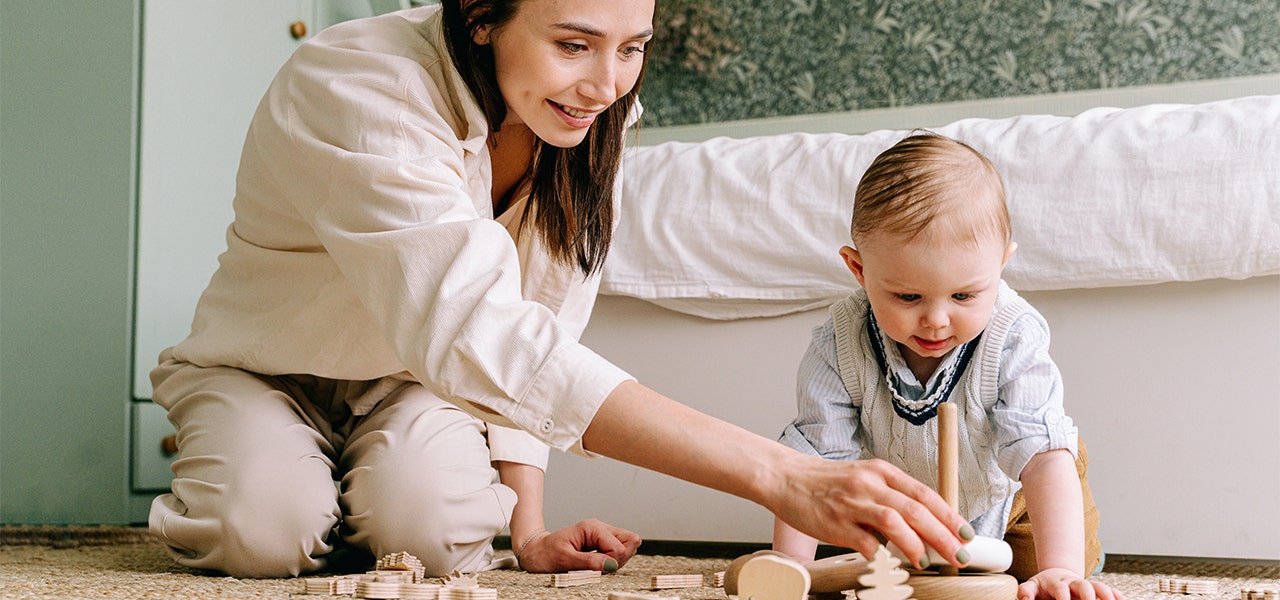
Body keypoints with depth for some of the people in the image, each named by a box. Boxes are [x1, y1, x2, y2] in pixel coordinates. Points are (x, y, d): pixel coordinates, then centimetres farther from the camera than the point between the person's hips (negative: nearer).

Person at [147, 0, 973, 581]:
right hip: (265, 369, -3)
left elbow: (533, 326, -8)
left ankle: (377, 482, 8)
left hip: (410, 382, 3)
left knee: (435, 527, -27)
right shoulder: (358, 92, -36)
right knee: (263, 529, -31)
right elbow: (476, 330, -50)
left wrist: (528, 527, -19)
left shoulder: (597, 112, -15)